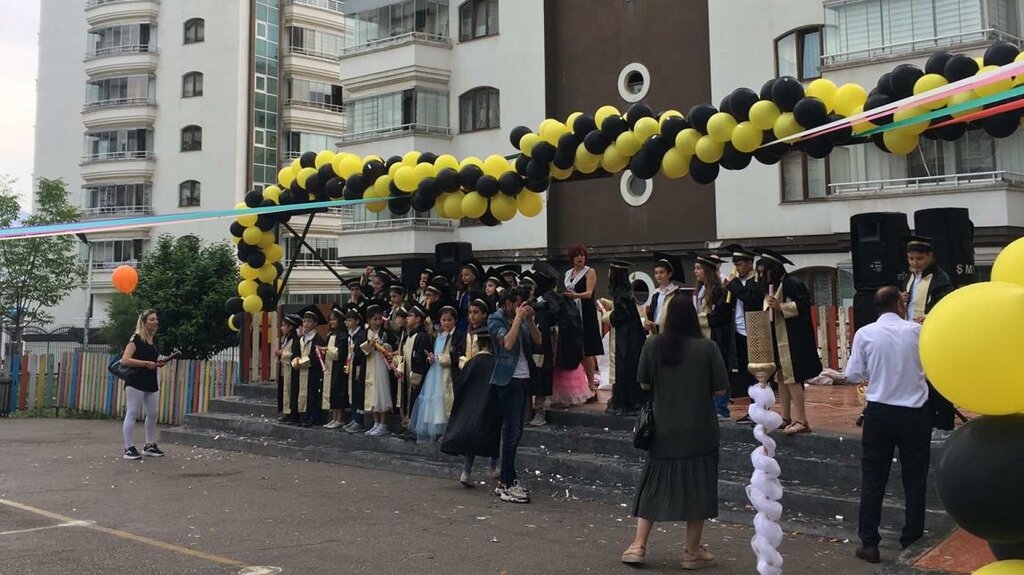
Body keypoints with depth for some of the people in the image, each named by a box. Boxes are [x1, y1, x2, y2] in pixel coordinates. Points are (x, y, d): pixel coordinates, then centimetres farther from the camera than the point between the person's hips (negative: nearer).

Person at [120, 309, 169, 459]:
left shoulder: (153, 340, 14)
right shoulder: (136, 339, -9)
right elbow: (125, 360, -19)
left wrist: (158, 363, 10)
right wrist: (146, 363, -21)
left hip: (151, 383, 8)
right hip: (135, 383, -8)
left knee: (153, 414, 10)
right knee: (132, 414, -5)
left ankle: (149, 446, 21)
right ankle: (129, 448, -3)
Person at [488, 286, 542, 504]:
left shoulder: (522, 318, 16)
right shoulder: (496, 319, -4)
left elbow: (538, 340, 9)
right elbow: (507, 343, -19)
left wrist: (529, 320, -3)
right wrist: (518, 319, -15)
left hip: (524, 377, 8)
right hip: (508, 378, -8)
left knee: (513, 430, 10)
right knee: (513, 431, -11)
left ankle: (505, 482, 16)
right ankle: (508, 485, -8)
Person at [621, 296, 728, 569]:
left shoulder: (652, 344, -7)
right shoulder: (708, 347, -11)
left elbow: (644, 385, 1)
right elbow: (719, 390, -8)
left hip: (664, 429, 2)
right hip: (699, 430, -2)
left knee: (655, 484, 13)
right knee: (696, 486, 9)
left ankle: (638, 546, 13)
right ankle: (692, 551, 17)